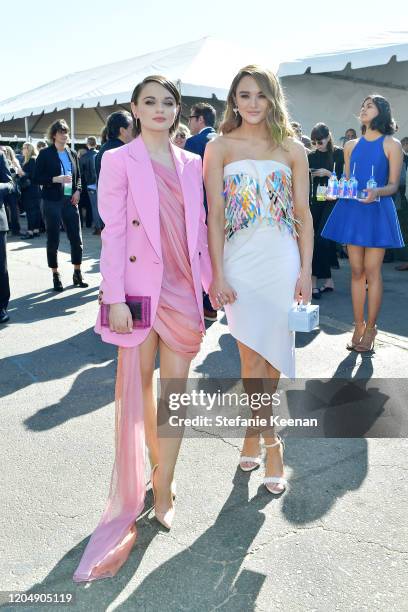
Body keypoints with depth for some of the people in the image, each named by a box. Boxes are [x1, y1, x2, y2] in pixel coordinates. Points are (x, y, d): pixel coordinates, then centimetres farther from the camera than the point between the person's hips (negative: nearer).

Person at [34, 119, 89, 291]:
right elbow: (37, 178, -4)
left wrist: (78, 190, 0)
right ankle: (56, 276, 14)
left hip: (70, 201, 3)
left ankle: (77, 274, 14)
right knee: (53, 240, 3)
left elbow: (78, 176, 18)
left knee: (76, 238, 1)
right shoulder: (45, 154, -1)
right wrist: (56, 179, -17)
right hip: (52, 201, -3)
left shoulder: (72, 153, 11)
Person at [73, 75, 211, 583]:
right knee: (137, 391, 6)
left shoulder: (191, 163, 11)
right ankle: (130, 499, 26)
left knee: (174, 388, 7)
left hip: (182, 289, 4)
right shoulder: (119, 160, -2)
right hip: (140, 287, -4)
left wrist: (210, 279, 9)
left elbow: (198, 226, 12)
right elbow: (113, 230, -8)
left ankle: (163, 491, 22)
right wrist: (115, 299, -14)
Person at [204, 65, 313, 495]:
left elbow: (303, 214, 6)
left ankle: (252, 430, 28)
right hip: (240, 260, -1)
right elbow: (214, 215, -1)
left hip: (283, 260, 2)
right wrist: (218, 275, -7)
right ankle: (271, 443, 17)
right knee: (253, 357, 0)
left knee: (272, 353, 5)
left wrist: (306, 271, -1)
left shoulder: (292, 149, 8)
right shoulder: (219, 148, 4)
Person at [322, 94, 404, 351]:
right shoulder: (351, 145, 14)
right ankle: (358, 327, 14)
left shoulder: (392, 145, 1)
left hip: (377, 211, -4)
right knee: (357, 270, 5)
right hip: (352, 209, 4)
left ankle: (370, 328, 8)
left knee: (372, 271, -2)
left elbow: (393, 185, -3)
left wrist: (377, 192, -23)